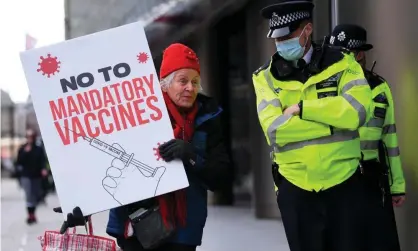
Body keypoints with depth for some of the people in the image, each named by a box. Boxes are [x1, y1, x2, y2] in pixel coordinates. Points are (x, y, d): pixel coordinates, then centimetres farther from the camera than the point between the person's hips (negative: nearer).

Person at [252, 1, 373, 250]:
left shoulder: (342, 63, 0)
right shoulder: (266, 77, 1)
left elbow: (358, 111, -17)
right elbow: (274, 130, -15)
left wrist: (301, 108, -15)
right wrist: (334, 120, -14)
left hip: (345, 184, -1)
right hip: (295, 189, 1)